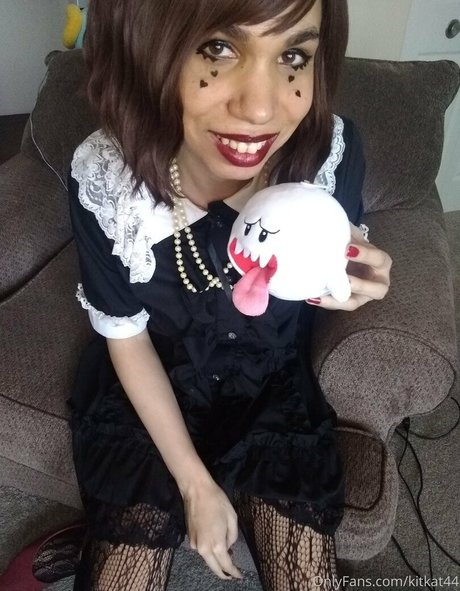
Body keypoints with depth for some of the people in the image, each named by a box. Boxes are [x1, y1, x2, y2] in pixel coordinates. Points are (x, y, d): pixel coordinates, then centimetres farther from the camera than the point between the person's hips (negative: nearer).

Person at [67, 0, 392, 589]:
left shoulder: (333, 151, -24)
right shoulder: (103, 177, -27)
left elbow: (339, 269, -3)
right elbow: (126, 338, -13)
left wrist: (356, 282, -29)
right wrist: (195, 483, -10)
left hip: (275, 389, 2)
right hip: (147, 393, 0)